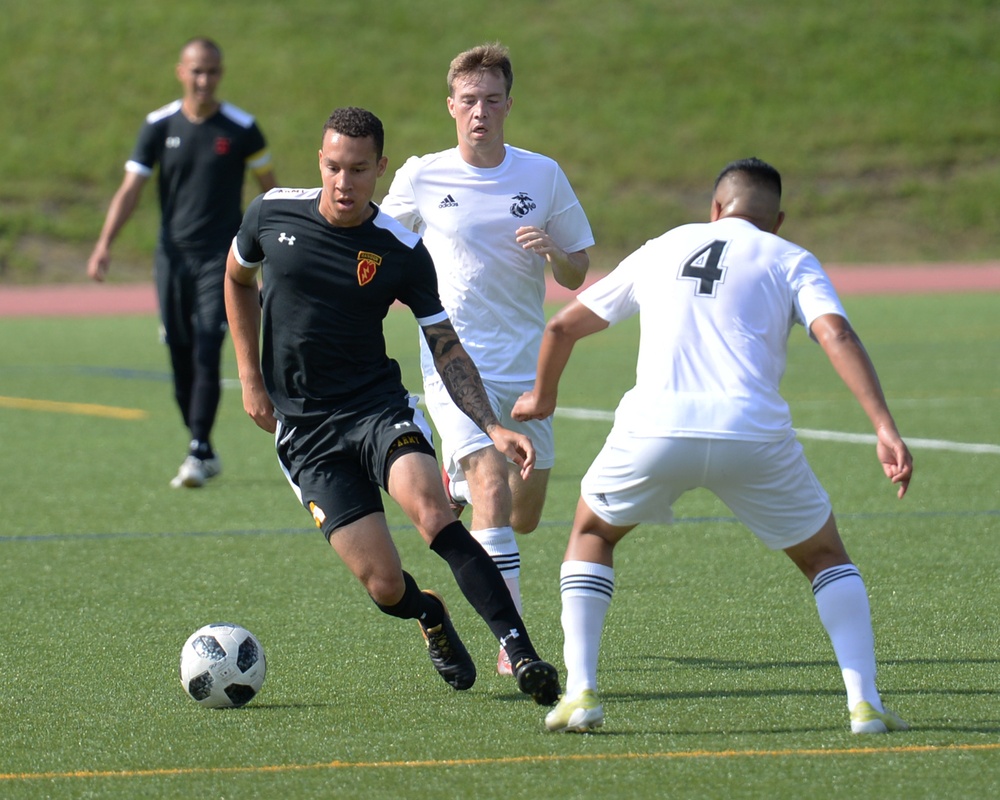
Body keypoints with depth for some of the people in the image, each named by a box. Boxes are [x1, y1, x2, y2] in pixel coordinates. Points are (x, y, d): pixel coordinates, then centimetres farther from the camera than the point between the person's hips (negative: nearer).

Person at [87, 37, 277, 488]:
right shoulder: (159, 126, 2)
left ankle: (198, 452, -11)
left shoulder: (241, 128, -2)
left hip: (222, 256, -3)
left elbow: (269, 188, 9)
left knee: (207, 353, -14)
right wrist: (105, 243, -13)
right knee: (181, 358, 5)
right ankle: (203, 451, 17)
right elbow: (131, 189, 0)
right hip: (172, 256, 3)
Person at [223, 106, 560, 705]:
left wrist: (494, 428, -12)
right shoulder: (272, 214, -3)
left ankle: (522, 654, -32)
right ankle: (430, 618, 27)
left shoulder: (403, 251, -7)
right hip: (303, 431, 1)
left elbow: (447, 348, 1)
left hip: (379, 406, -1)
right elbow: (237, 278, 19)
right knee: (385, 585, -11)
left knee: (431, 509, -32)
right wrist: (251, 379, 12)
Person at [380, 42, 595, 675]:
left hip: (526, 368, 3)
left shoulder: (543, 175, 3)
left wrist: (551, 251, -14)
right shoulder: (421, 178, -2)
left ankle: (459, 483, 46)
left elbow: (577, 275, 8)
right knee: (493, 493, -22)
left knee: (525, 519, 12)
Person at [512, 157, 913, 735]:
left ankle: (581, 692, 13)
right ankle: (865, 703, 6)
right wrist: (886, 428, -11)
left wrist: (543, 396, 49)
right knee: (825, 555, 21)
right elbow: (836, 334, -4)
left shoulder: (662, 250, 25)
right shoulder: (790, 261, 16)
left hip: (655, 428, 1)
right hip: (753, 436, -1)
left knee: (592, 532, 28)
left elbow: (564, 326, 31)